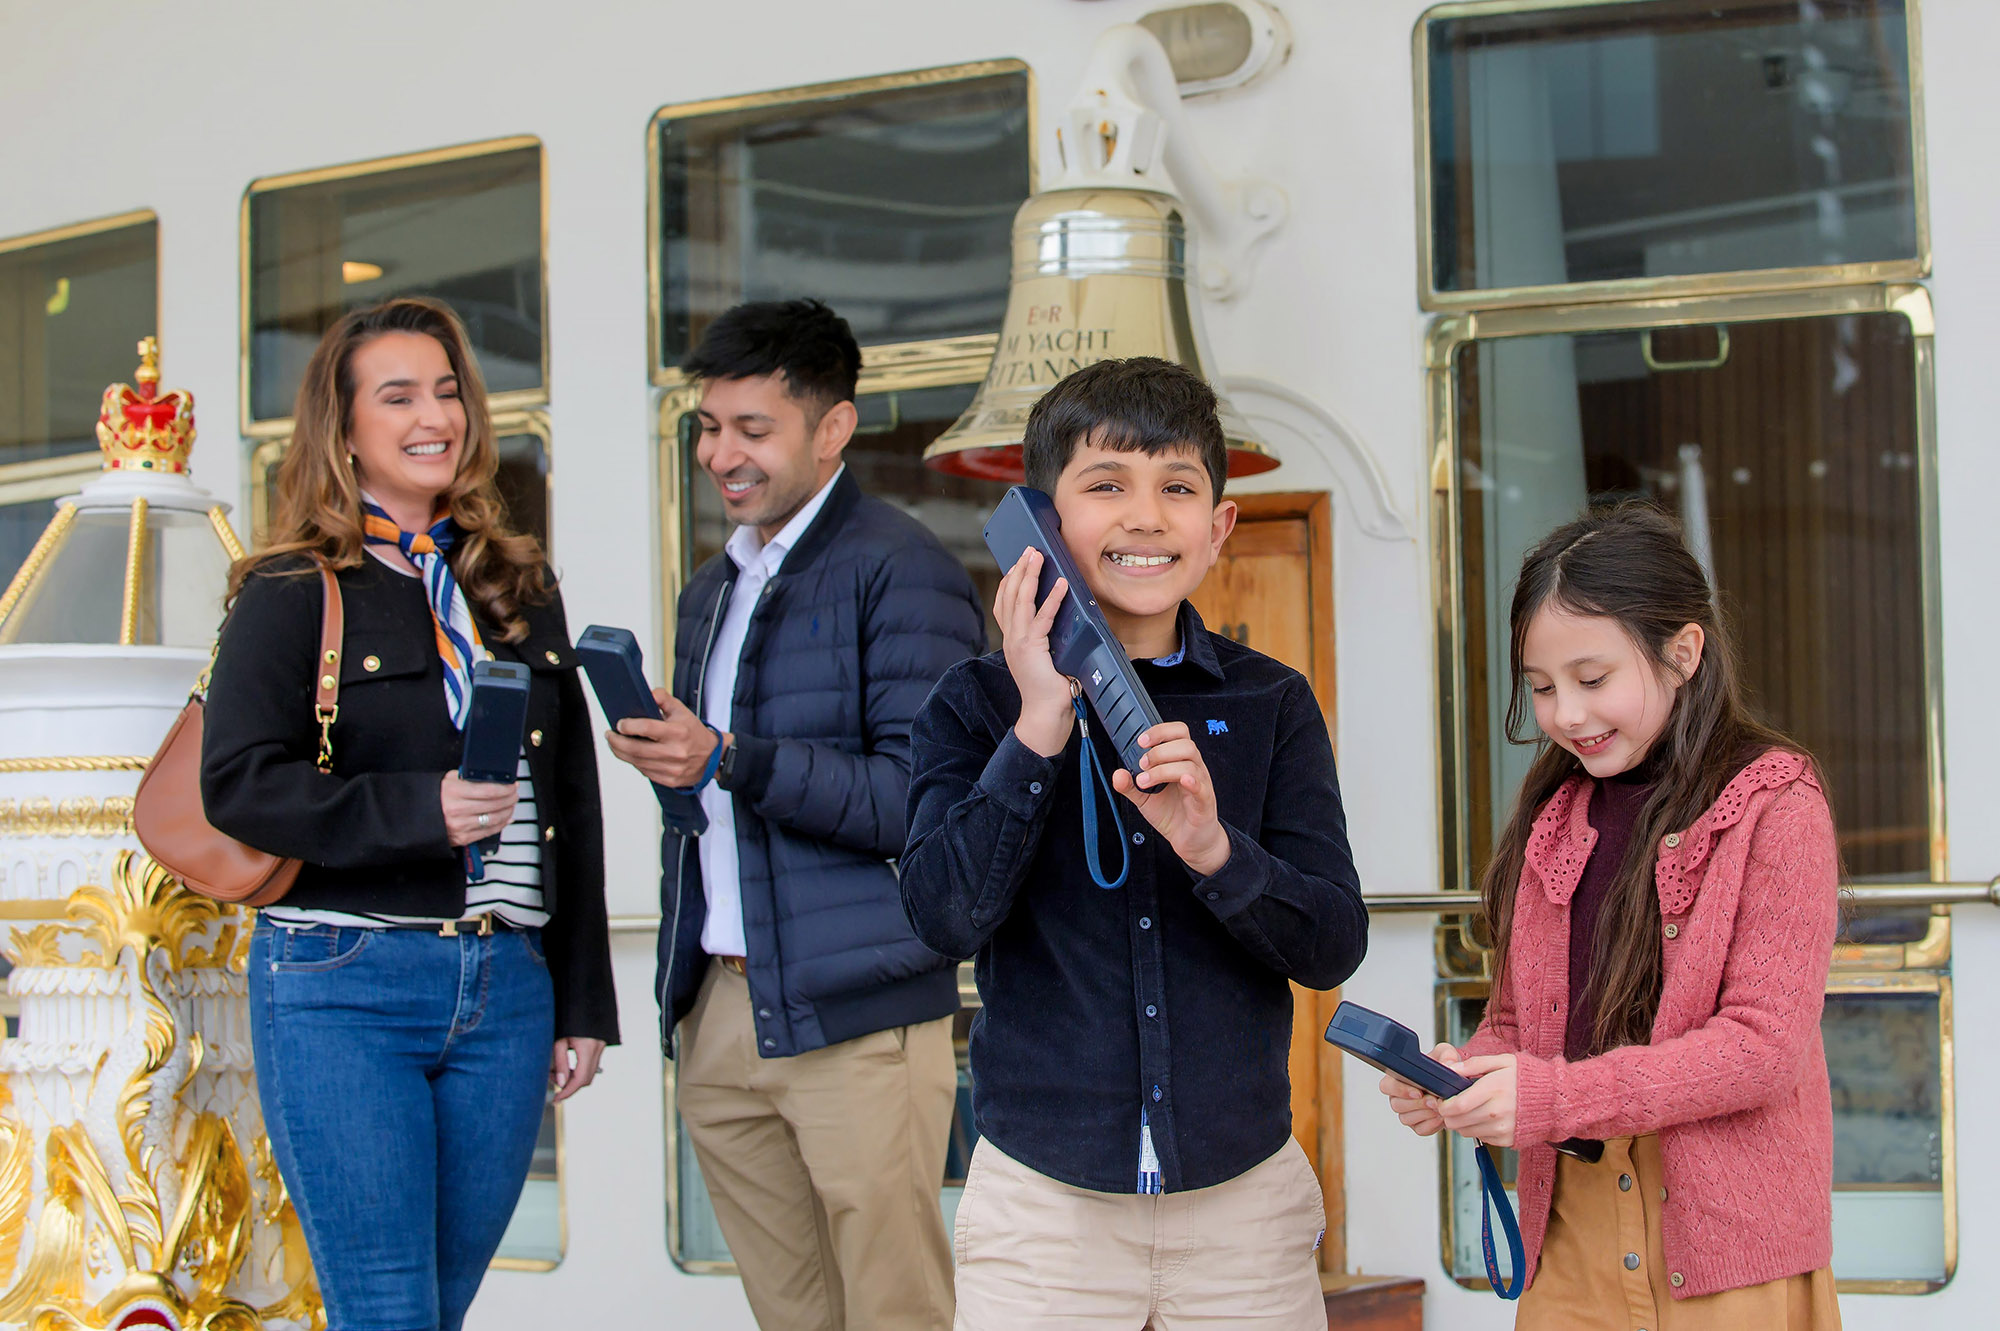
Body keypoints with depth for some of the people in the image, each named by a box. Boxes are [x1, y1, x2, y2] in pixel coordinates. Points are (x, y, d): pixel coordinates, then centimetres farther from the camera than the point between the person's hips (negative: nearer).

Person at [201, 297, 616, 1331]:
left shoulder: (522, 589, 16)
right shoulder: (294, 594, 1)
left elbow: (571, 805, 17)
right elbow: (238, 783, -10)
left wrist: (582, 1004, 14)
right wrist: (418, 808, -22)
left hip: (506, 989, 5)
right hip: (343, 990, -4)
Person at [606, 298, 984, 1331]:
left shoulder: (902, 573, -8)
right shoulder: (712, 591, 20)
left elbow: (916, 799, -15)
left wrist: (728, 761, -21)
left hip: (858, 1021, -7)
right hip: (720, 1014, 7)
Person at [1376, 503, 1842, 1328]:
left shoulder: (1774, 807, -6)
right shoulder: (1554, 819, 12)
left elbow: (1766, 1043, -13)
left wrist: (1554, 1097, -19)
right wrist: (1459, 1078, -7)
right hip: (1571, 1243, 5)